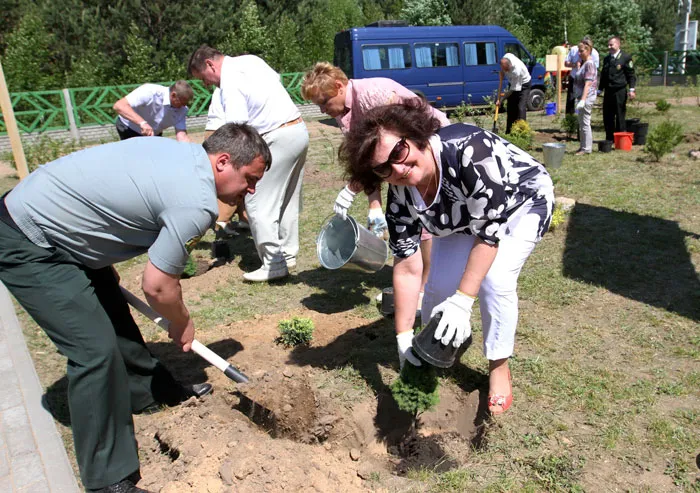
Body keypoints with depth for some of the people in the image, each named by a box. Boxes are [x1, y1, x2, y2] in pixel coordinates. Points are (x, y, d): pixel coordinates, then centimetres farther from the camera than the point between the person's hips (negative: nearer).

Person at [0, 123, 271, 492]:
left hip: (41, 216, 10)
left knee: (114, 316, 20)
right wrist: (182, 324, 1)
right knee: (96, 348, -11)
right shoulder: (197, 203, -25)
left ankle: (146, 391, 40)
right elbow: (157, 286, -19)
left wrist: (117, 274, 20)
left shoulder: (179, 152, 2)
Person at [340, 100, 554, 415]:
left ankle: (499, 368, 1)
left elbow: (489, 231, -34)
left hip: (523, 203, -4)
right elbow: (407, 268, -20)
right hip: (462, 216, 4)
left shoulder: (468, 151, -42)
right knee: (440, 284, -7)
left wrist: (463, 301, -36)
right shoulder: (400, 196, -25)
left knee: (495, 279, -23)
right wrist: (404, 337, -22)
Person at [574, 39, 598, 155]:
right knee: (582, 123, 14)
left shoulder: (589, 64, -15)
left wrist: (583, 100, -28)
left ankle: (587, 148, 0)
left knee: (585, 122, -5)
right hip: (581, 96, 10)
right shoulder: (583, 63, 14)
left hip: (587, 96, -10)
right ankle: (584, 146, 23)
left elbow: (588, 84, -22)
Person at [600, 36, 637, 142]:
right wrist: (600, 89, 19)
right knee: (607, 116, 6)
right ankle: (609, 138, 16)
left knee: (620, 116, -1)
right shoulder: (606, 59, 16)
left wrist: (631, 89, -11)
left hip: (620, 92, -5)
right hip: (608, 92, 6)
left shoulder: (625, 58, -2)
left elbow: (631, 75, -3)